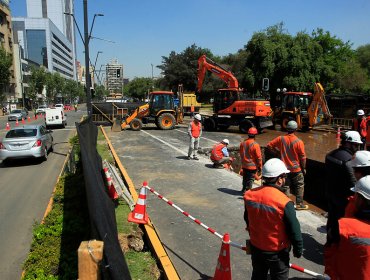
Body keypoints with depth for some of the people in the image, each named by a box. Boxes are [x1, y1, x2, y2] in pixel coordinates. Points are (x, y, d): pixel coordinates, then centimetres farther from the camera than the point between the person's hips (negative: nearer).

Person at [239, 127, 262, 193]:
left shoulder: (242, 143, -2)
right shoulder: (255, 145, -21)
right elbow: (259, 157, -16)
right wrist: (260, 167, -5)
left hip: (244, 165, 6)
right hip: (252, 166, -6)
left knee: (245, 178, 22)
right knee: (250, 179, 7)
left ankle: (244, 189, 36)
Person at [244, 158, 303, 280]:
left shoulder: (249, 195, -13)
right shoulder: (284, 202, -29)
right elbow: (294, 231, -18)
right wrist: (298, 250, 1)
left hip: (255, 247, 5)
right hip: (277, 252, -4)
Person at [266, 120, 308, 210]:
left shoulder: (281, 139, -9)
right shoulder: (299, 142, -15)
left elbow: (269, 145, -3)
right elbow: (303, 157, -9)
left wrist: (277, 151, 9)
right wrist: (304, 168, 3)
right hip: (296, 169, -3)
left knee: (285, 186, 14)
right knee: (299, 186, 13)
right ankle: (299, 204, 16)